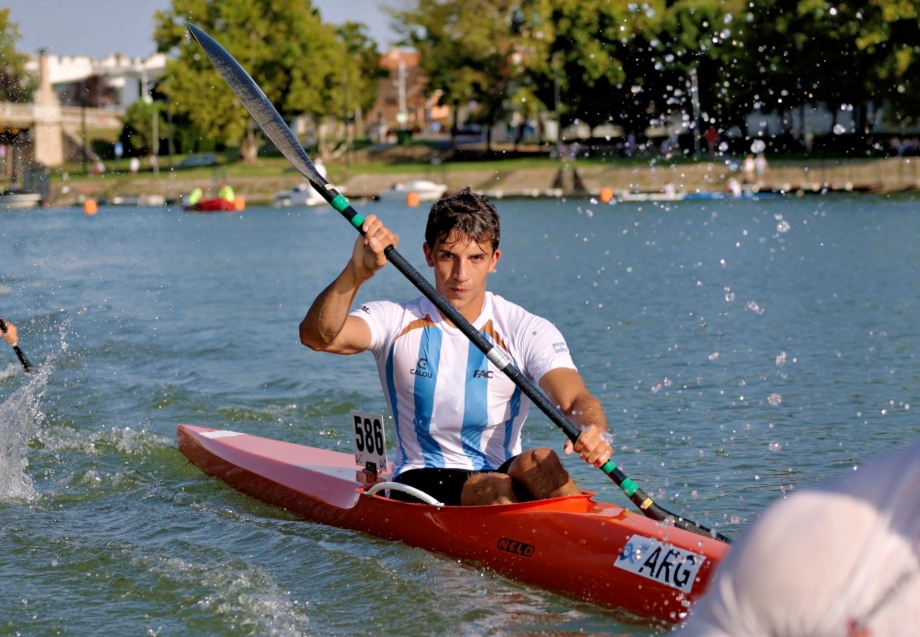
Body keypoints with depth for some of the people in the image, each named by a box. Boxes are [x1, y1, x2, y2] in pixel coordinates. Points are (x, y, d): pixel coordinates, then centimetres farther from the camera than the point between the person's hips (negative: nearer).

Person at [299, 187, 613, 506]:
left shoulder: (529, 332, -1)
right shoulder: (397, 321, -2)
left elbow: (577, 400, -14)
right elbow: (317, 336, -19)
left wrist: (592, 431, -39)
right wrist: (358, 271, -37)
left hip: (505, 472, 1)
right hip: (421, 482, -1)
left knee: (538, 461, -32)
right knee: (496, 489, -32)